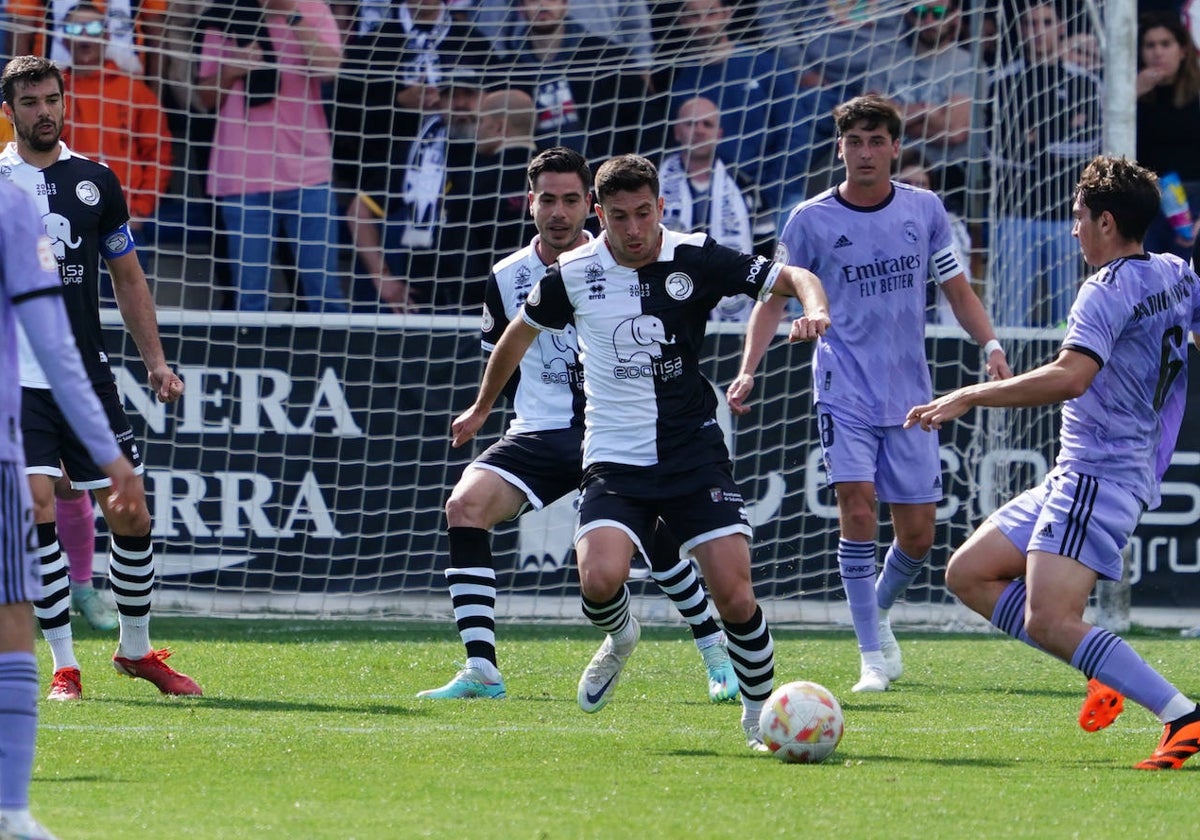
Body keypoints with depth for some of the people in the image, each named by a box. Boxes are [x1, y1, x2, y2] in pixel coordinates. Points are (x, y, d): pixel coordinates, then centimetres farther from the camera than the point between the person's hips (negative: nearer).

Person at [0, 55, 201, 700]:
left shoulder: (96, 181, 10)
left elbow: (127, 277, 17)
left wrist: (155, 360, 12)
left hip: (88, 375, 3)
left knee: (129, 517, 2)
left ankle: (135, 651, 22)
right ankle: (63, 666, -6)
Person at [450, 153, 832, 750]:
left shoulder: (695, 258, -5)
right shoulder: (574, 275, -2)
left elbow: (794, 277, -1)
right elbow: (520, 333, 18)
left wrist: (814, 309, -25)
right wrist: (482, 408, 31)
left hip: (695, 454, 0)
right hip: (615, 460, 0)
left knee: (735, 598, -11)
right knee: (600, 580, -25)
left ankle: (760, 718, 12)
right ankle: (619, 638, 12)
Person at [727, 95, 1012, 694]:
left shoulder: (924, 211, 3)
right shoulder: (811, 220, -3)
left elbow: (957, 290, 12)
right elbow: (775, 299, 4)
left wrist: (991, 345, -4)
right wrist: (748, 369, -8)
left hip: (910, 395, 3)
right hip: (844, 390, -3)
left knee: (917, 536, 3)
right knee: (858, 509, -18)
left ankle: (879, 610, 34)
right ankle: (872, 656, -11)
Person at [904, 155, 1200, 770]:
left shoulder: (1107, 292, -17)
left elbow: (1070, 376, -31)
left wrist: (969, 396, -27)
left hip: (1097, 476, -10)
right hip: (1077, 475, 10)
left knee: (1048, 621, -22)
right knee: (968, 574, 12)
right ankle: (1104, 671, 7)